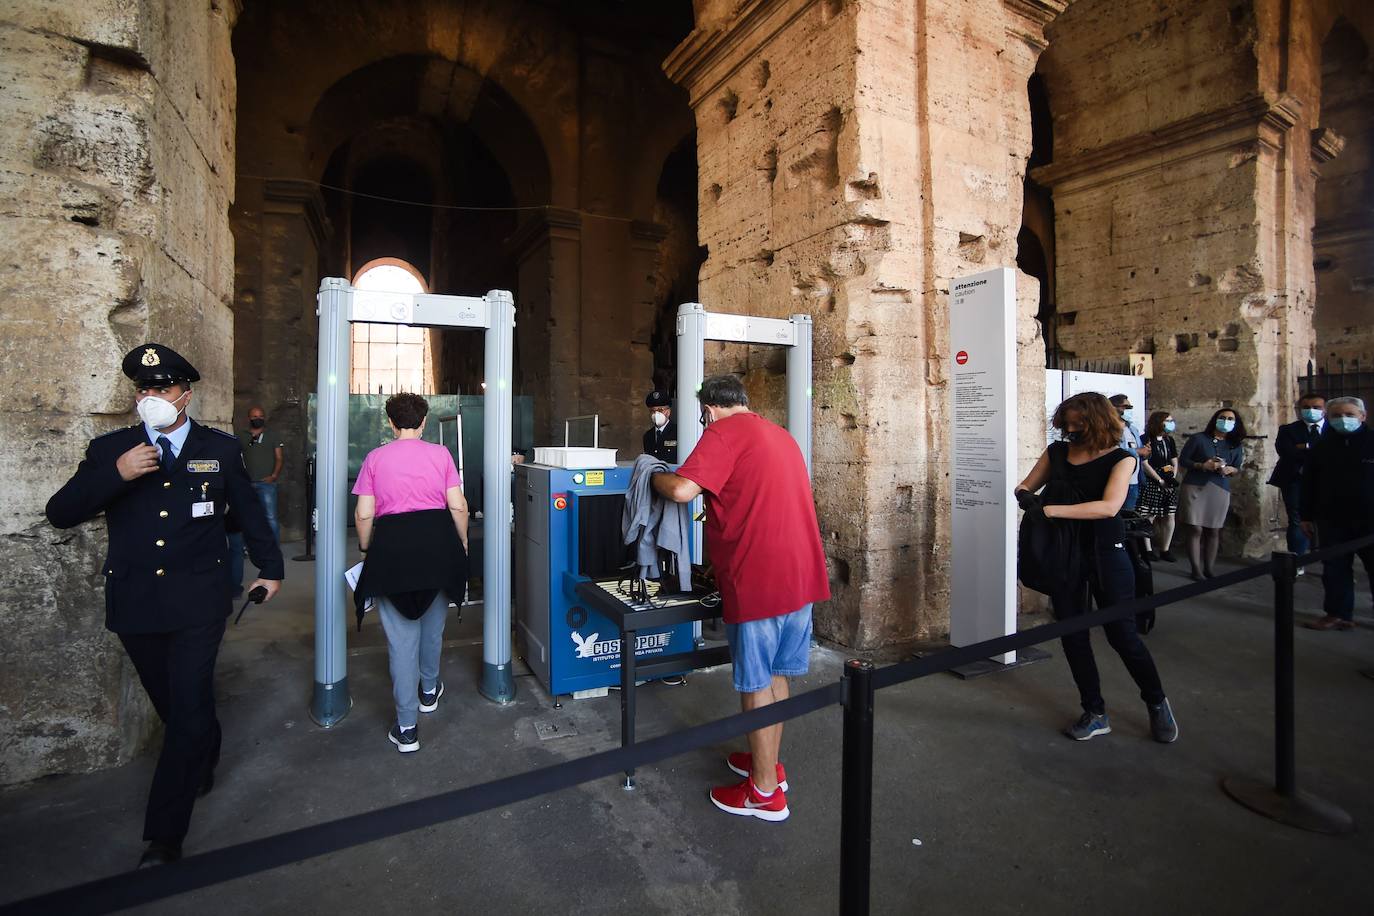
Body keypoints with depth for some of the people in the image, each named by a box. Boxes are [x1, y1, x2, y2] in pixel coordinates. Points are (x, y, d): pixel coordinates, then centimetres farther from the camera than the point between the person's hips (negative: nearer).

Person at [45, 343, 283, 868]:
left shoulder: (220, 448, 0)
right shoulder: (109, 450, 2)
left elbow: (249, 512, 9)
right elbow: (59, 514, -5)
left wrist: (270, 568, 15)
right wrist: (116, 475, -21)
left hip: (197, 603, -2)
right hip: (134, 604, 3)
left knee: (188, 709, -3)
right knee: (175, 705, 19)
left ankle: (164, 834, 10)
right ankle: (202, 767, 46)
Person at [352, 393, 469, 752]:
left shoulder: (375, 458, 2)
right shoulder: (440, 454, 1)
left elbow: (363, 514, -1)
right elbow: (458, 506, -4)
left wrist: (367, 550, 13)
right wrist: (462, 542, 10)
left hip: (392, 546, -1)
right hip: (437, 543, 1)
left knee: (401, 636, 7)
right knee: (432, 625, 22)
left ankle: (407, 727, 12)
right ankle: (429, 690, 44)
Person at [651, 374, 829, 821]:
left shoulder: (726, 431, -9)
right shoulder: (781, 434, 18)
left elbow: (683, 490, -19)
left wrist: (654, 477, 1)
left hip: (759, 581, -8)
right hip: (801, 575, 8)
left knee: (756, 685, 6)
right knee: (776, 675, 20)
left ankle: (766, 793, 20)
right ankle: (768, 763, 36)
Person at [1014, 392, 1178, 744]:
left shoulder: (1120, 459, -6)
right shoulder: (1057, 452, 5)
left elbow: (1109, 506, -22)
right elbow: (1025, 487, 10)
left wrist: (1052, 509, -28)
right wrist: (1025, 495, -14)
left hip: (1105, 553, -4)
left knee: (1121, 633, 3)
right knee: (1072, 635, 7)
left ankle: (1157, 703, 31)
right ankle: (1095, 714, 23)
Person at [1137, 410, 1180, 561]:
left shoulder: (1169, 440, 14)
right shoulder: (1146, 439, -7)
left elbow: (1174, 462, 16)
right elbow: (1144, 464, -11)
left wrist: (1172, 479, 1)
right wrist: (1160, 481, -10)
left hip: (1169, 484, 7)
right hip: (1151, 484, -7)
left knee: (1169, 516, 5)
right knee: (1149, 516, -8)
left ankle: (1165, 549, 13)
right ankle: (1148, 549, -2)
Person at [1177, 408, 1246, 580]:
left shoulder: (1236, 445, 9)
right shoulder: (1198, 438, -2)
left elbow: (1238, 468, 14)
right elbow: (1182, 460, -2)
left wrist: (1230, 470, -8)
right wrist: (1202, 465, -17)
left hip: (1221, 491, 4)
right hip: (1194, 488, -4)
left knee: (1214, 531, 5)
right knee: (1195, 529, -6)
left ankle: (1209, 569, 14)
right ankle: (1196, 569, 0)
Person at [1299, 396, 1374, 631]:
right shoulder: (1321, 447, 7)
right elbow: (1308, 484, 9)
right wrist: (1306, 516, 6)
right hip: (1332, 521, 2)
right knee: (1335, 569, 6)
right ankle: (1338, 614, 14)